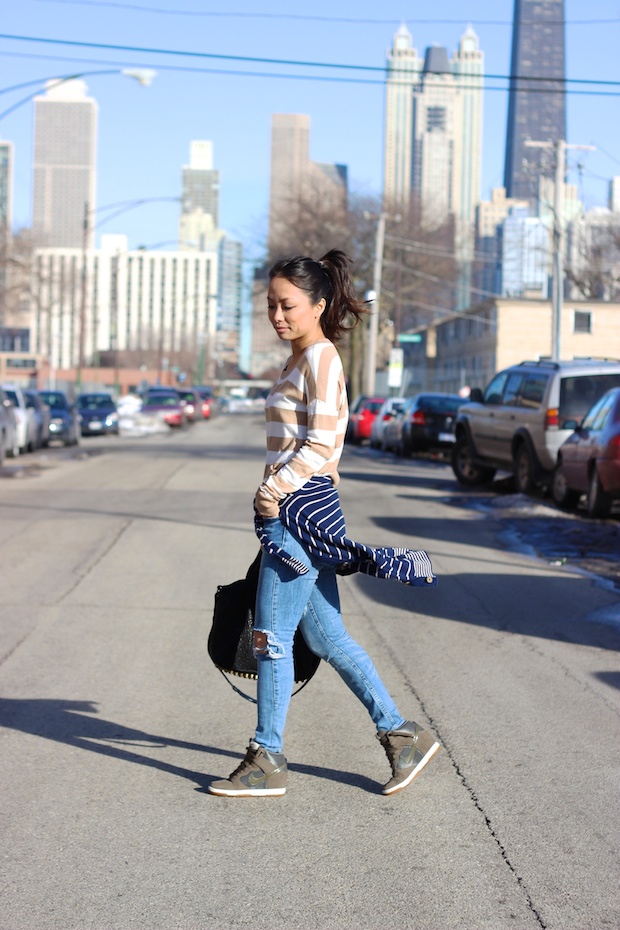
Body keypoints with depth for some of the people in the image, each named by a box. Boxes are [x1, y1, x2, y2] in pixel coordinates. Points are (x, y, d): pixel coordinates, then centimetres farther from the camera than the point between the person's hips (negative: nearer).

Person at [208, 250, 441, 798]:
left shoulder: (321, 358, -9)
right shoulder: (302, 360, 19)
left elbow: (321, 444, -17)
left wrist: (273, 490, -17)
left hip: (299, 507, -10)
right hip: (294, 508, 10)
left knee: (271, 635, -4)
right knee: (326, 636, 11)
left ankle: (267, 759, 4)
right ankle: (401, 734, 17)